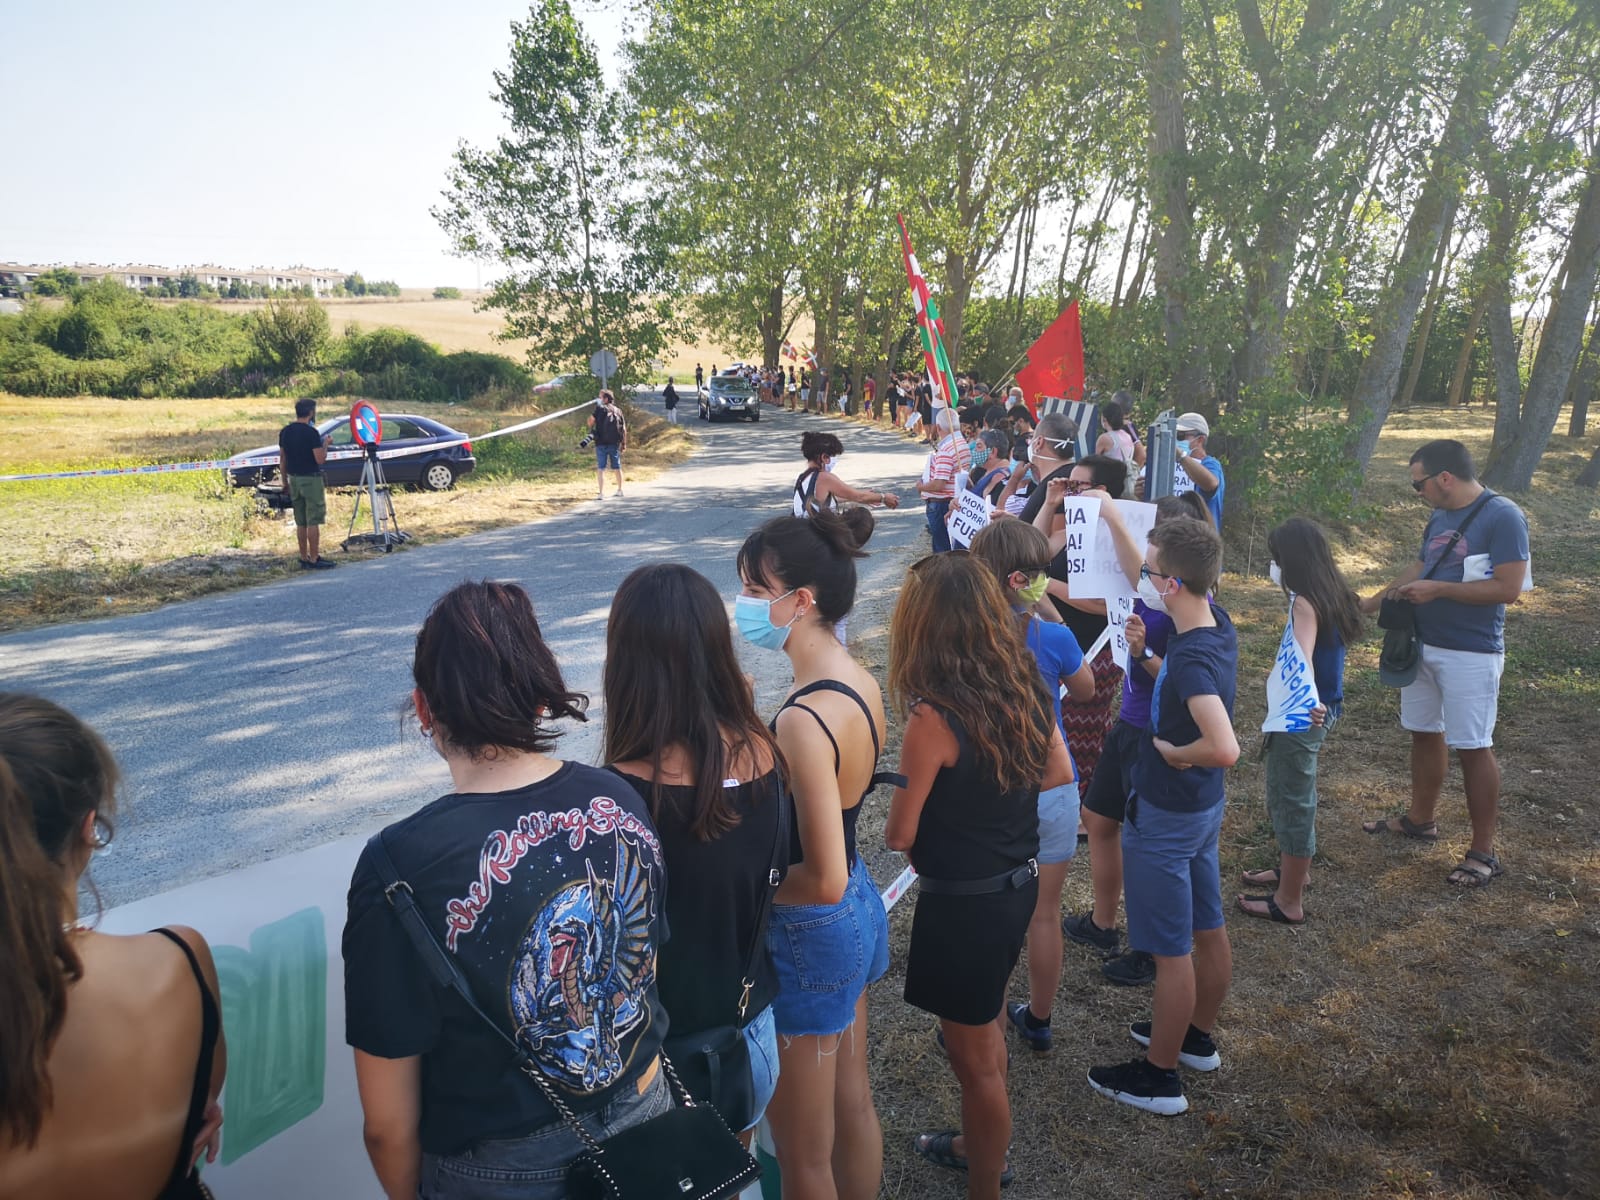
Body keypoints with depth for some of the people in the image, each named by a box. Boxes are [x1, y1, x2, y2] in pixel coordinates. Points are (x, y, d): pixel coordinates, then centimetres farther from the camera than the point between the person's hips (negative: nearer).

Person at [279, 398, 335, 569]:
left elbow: (282, 459, 11)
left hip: (294, 479, 7)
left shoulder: (284, 432, 7)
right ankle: (314, 560, -2)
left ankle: (304, 559, 16)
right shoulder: (311, 432, -15)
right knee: (313, 521, -3)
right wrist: (326, 443, -1)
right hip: (311, 479, -7)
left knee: (300, 523, 12)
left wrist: (285, 481, 18)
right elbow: (320, 459, -17)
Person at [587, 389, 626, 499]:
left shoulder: (600, 409, -5)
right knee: (617, 467, 17)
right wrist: (624, 443, 11)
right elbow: (624, 429, 5)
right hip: (615, 444, 4)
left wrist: (591, 428, 6)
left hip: (601, 443, -4)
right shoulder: (618, 410, 7)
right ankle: (620, 490, 28)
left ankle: (601, 493, -10)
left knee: (600, 468, -3)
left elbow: (591, 420, -16)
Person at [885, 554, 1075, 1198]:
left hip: (963, 903, -8)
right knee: (986, 1029, 30)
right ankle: (978, 1144, 52)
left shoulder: (932, 718, -28)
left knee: (975, 1059, 13)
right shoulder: (1024, 685, -6)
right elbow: (1059, 774, 9)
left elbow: (899, 834, -18)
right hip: (1020, 882, 8)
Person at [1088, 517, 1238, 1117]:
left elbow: (1224, 749, -41)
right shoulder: (1217, 622, -5)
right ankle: (1197, 1037, 43)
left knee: (1171, 951, 6)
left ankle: (1159, 1076, 22)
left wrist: (1174, 753, -23)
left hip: (1166, 818, -9)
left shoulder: (1191, 659, -31)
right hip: (1205, 806, 9)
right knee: (1208, 930, 22)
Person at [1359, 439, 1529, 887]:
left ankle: (1484, 852, 10)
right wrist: (1371, 603, 16)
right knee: (1424, 732, 18)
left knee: (1472, 747, -1)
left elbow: (1508, 589, -22)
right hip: (1423, 644, 8)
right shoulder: (1440, 518, 7)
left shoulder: (1503, 517, -17)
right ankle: (1420, 819, 35)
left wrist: (1438, 590, -20)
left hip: (1471, 655, -8)